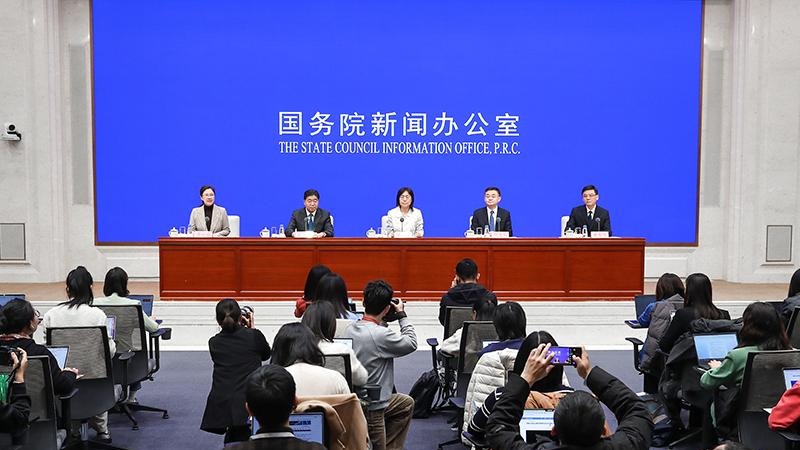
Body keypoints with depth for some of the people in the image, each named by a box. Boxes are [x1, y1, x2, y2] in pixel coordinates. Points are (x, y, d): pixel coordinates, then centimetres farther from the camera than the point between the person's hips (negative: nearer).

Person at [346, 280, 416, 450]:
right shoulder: (380, 334, -26)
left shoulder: (351, 328, -3)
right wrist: (402, 315, -2)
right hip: (371, 407, -9)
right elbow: (411, 344, -11)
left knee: (407, 404, 27)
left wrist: (381, 321, 4)